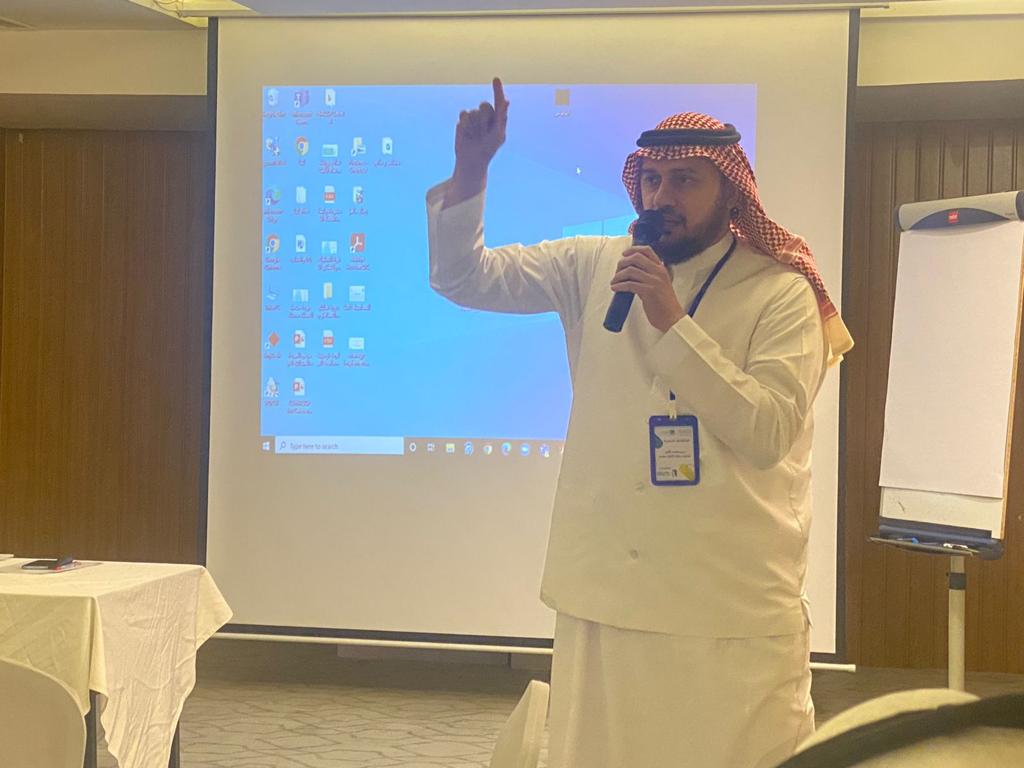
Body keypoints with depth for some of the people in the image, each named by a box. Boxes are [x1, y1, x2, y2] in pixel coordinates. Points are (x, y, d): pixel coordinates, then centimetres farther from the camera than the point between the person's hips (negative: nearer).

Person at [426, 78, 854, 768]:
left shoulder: (780, 293, -5)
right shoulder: (595, 267, 6)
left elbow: (768, 432, -15)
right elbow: (462, 276, 4)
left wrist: (672, 322, -19)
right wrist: (470, 167, -9)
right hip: (604, 594, 3)